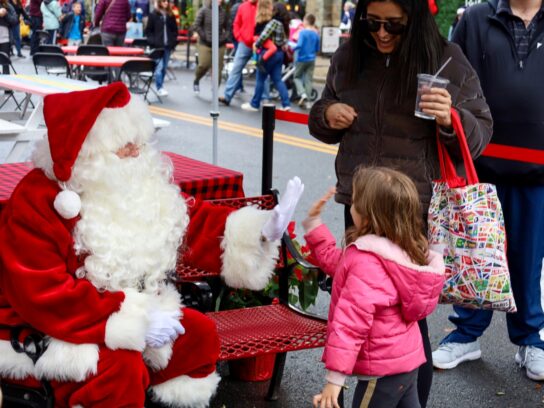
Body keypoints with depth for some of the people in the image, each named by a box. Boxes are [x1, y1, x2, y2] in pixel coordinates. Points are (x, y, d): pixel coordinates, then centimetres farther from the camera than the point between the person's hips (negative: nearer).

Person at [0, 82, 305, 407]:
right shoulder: (38, 201, -23)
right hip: (51, 329, -7)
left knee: (199, 334, 0)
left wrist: (258, 229, -11)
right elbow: (43, 296, -29)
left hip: (129, 315, 8)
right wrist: (134, 321, -31)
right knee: (121, 369, -31)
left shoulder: (140, 183, -1)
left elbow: (192, 221, 5)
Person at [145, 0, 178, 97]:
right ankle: (159, 88, -13)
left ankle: (160, 86, 18)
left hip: (168, 46, 4)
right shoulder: (153, 15, 1)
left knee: (164, 67, 8)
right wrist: (152, 41, -8)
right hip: (157, 46, -4)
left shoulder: (171, 15, 11)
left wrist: (173, 41, 4)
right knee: (159, 67, -13)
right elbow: (148, 30, 3)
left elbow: (175, 30, 17)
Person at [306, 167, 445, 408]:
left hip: (383, 372, -10)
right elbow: (335, 262, 15)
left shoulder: (366, 263, -28)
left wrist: (334, 378, -30)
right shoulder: (399, 251, 4)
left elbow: (351, 321, -31)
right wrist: (313, 223, 16)